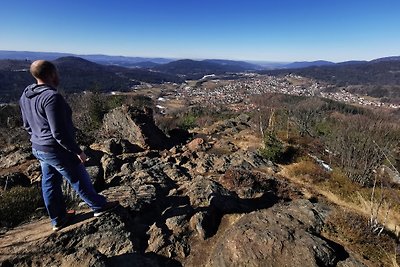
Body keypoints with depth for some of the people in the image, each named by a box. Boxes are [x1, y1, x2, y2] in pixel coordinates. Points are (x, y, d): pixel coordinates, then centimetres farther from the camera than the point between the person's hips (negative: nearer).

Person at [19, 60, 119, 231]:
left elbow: (27, 125, 13)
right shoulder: (51, 97, -26)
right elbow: (59, 132, -28)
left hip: (38, 149, 9)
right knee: (80, 181, 9)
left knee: (50, 184, 18)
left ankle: (58, 219, 35)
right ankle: (99, 206, 29)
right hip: (58, 151, -9)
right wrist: (77, 151, -19)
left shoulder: (25, 95, 3)